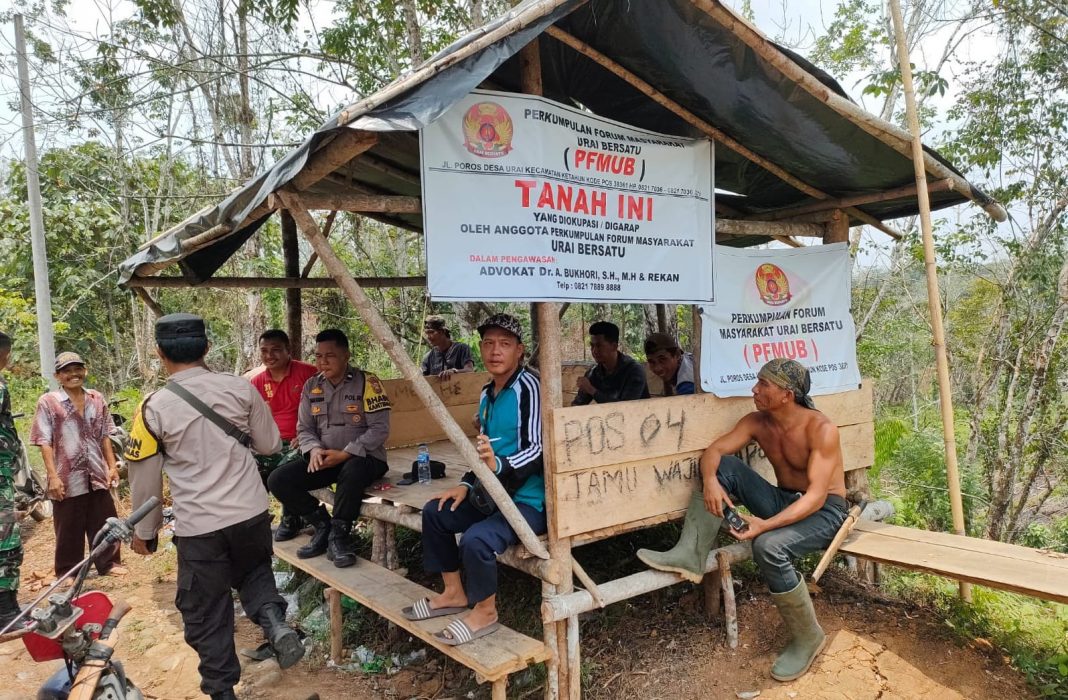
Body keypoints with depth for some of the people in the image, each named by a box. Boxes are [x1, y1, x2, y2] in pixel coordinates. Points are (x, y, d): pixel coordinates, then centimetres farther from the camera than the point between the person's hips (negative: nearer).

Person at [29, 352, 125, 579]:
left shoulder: (97, 399, 8)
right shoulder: (48, 402, -5)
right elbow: (44, 442, -8)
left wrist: (112, 466, 9)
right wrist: (53, 476, -14)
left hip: (97, 475, 4)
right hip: (67, 478, -4)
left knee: (105, 522, 12)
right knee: (69, 529, 8)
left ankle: (109, 563, 27)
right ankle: (68, 572, 23)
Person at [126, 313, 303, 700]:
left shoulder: (154, 408, -9)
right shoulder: (240, 388, -6)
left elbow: (144, 479, 1)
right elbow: (270, 444, 5)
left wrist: (144, 531, 16)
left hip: (198, 527, -2)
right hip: (251, 514, 2)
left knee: (206, 615, 15)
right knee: (254, 570, 28)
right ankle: (274, 619, 3)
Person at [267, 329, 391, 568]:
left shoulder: (367, 382, -9)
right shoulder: (311, 386, 7)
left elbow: (380, 428, -14)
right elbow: (304, 428, 8)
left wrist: (344, 454, -21)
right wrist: (314, 449, -15)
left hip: (364, 457, -5)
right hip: (323, 458, 5)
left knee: (352, 472, -40)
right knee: (278, 480, -13)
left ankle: (339, 535, -16)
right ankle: (323, 524, 3)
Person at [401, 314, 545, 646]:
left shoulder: (528, 387, -17)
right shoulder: (486, 394, 11)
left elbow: (537, 449, -25)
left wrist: (498, 466, -42)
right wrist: (467, 484, 6)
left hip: (529, 499, -10)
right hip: (494, 492, 10)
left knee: (475, 539, -29)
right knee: (435, 512, 10)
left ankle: (485, 612, 0)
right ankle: (454, 593, 22)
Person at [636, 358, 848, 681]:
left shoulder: (821, 430, -23)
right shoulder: (757, 422, -5)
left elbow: (816, 497, -29)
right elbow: (713, 451, -8)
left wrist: (765, 525, -41)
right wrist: (710, 480, -33)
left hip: (824, 510, -6)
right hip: (784, 501, 6)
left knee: (769, 546, -35)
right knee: (723, 466, -14)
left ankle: (807, 637, -9)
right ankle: (691, 556, -17)